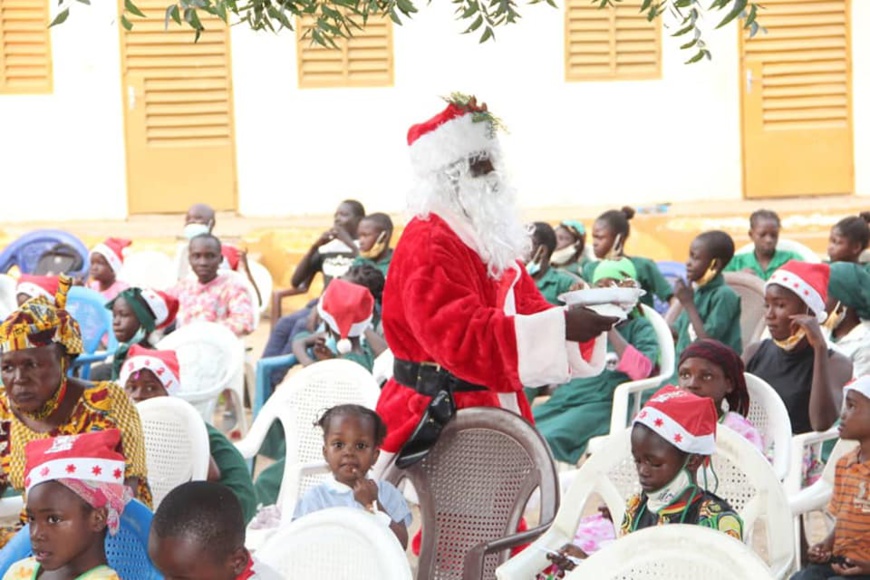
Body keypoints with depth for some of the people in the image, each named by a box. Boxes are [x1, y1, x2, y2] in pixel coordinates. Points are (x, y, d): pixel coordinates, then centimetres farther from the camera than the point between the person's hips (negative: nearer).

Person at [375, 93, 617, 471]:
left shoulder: (493, 240, 16)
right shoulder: (428, 246, -15)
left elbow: (530, 313, 14)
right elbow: (464, 337, -26)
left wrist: (583, 317, -7)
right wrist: (562, 325, -30)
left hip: (495, 411, 9)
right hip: (439, 419, -9)